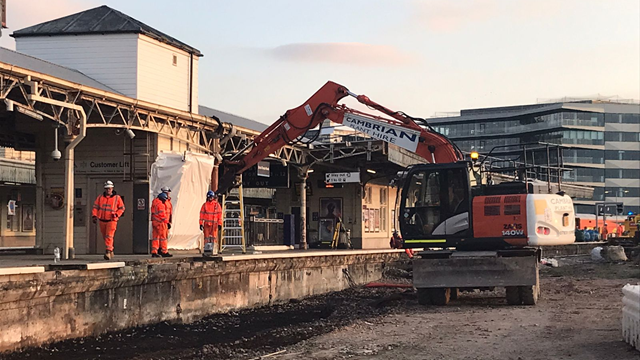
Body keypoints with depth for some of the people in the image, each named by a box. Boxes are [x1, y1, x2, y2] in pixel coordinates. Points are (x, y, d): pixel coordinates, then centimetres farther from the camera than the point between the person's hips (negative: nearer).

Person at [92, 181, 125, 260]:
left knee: (109, 236, -17)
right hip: (102, 220, 4)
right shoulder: (100, 197, 6)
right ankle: (111, 251, 29)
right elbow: (95, 207, 8)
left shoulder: (117, 198, -1)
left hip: (112, 220, -4)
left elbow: (122, 208, 5)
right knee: (105, 237, 13)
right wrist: (94, 216, -6)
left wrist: (117, 214, -12)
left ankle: (108, 252, -22)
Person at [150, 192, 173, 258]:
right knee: (163, 237, -2)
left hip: (154, 222, 9)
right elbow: (162, 214, -18)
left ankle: (154, 252, 8)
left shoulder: (154, 202, 13)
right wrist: (167, 222, -11)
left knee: (155, 237, 10)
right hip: (160, 222, -9)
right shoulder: (160, 204, -16)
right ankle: (164, 252, 1)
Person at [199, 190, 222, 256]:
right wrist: (201, 224, 0)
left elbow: (220, 215, 4)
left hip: (214, 224, 0)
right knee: (207, 238, -2)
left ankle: (213, 250, 3)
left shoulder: (217, 205, 3)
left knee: (213, 238, -1)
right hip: (206, 224, 0)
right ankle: (206, 251, -1)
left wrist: (219, 224, -1)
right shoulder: (205, 205, 5)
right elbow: (201, 215, 5)